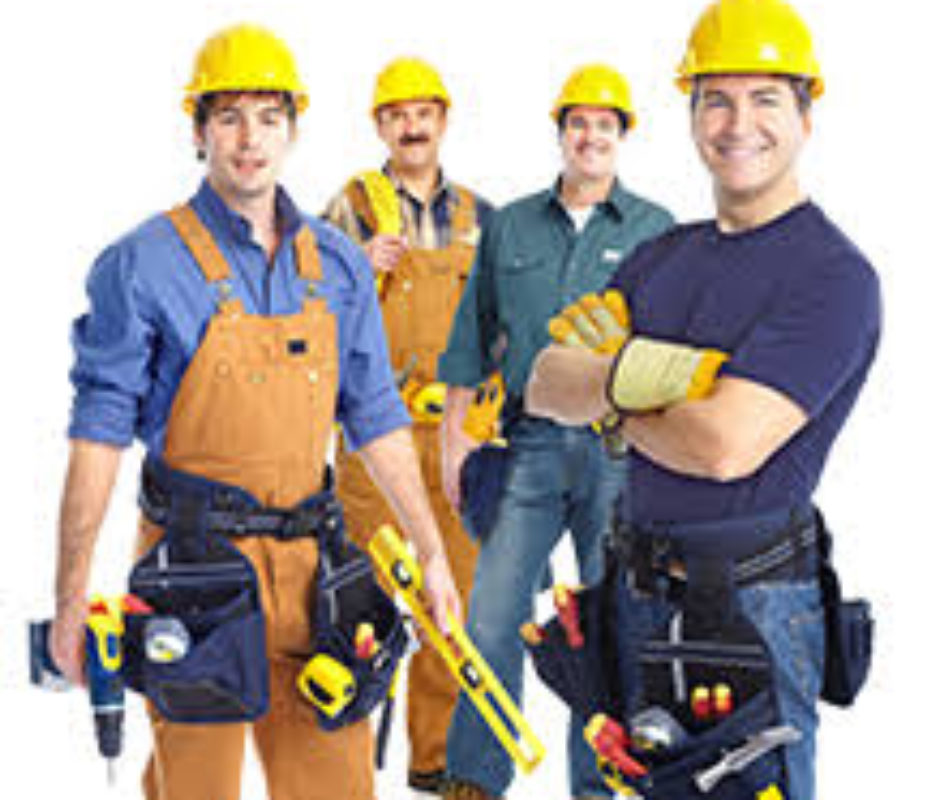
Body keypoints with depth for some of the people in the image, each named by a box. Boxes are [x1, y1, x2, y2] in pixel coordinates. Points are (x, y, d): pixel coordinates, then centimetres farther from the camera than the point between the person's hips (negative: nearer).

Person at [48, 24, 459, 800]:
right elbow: (100, 434, -6)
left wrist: (432, 552, 13)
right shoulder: (144, 264, -6)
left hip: (307, 562, 4)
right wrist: (73, 595, -8)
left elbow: (376, 418, 15)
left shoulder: (339, 265, 9)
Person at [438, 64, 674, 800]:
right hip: (531, 445, 1)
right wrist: (455, 436, 9)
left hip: (622, 451, -1)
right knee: (493, 616, -2)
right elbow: (474, 339, 14)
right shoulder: (511, 227, 11)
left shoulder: (656, 230, 5)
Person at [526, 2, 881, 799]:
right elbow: (545, 386, 2)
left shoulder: (834, 276, -13)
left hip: (754, 604, -7)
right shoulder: (663, 256, 10)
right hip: (648, 591, 7)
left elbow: (726, 446, -22)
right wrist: (632, 373, -19)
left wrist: (621, 411, -3)